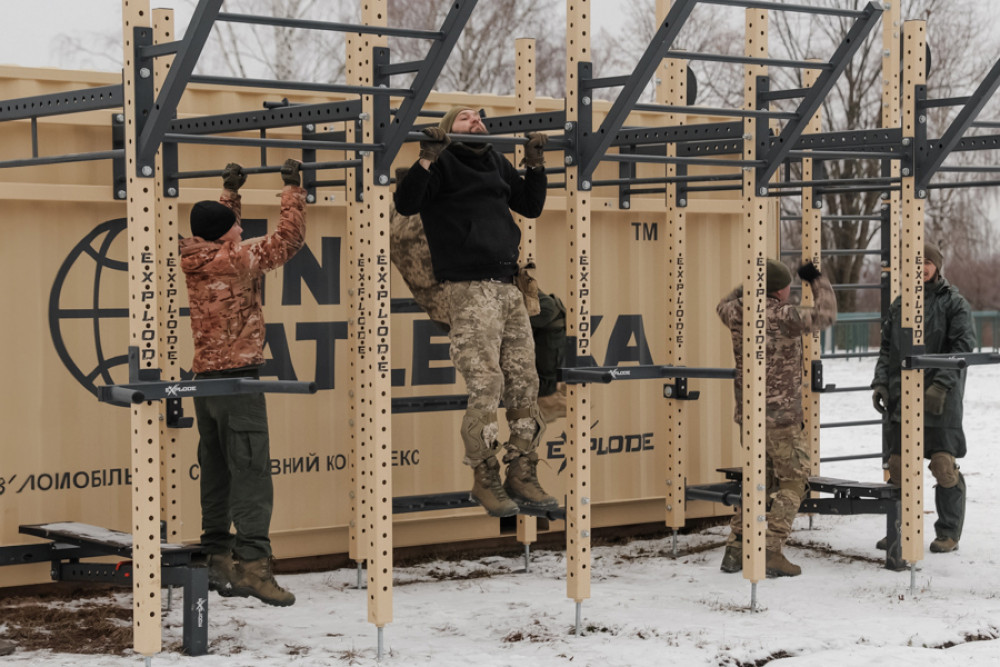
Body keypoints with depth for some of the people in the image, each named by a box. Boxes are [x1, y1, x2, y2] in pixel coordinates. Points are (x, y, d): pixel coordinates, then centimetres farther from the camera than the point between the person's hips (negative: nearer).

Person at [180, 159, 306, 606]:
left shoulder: (198, 262, 9)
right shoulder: (236, 259, -11)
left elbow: (220, 230, 31)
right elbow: (288, 238, -5)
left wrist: (230, 192, 37)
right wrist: (293, 191, 5)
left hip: (205, 379, 8)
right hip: (238, 377, -8)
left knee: (216, 473, 12)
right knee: (250, 472, -11)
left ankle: (218, 559, 15)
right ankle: (252, 564, -17)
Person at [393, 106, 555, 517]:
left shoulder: (497, 164, 21)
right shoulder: (442, 163, 2)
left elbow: (531, 206, 28)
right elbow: (406, 204, -12)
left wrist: (535, 166, 16)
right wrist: (426, 160, -22)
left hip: (508, 286, 7)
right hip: (468, 288, -7)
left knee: (524, 384, 2)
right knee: (485, 385, -10)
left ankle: (522, 476, 8)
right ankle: (485, 480, -1)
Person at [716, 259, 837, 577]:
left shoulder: (737, 313, 1)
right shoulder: (785, 317, -15)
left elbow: (723, 306, 27)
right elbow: (826, 313, 0)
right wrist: (818, 280, 15)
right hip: (781, 415, -7)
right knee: (793, 482, 2)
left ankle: (735, 550, 11)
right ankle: (770, 553, -7)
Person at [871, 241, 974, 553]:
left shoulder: (954, 302, -1)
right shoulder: (900, 304, 15)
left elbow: (963, 346, -9)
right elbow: (886, 348, 18)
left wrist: (941, 384, -19)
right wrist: (880, 382, 3)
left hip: (941, 399, -5)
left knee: (943, 464, -5)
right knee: (898, 464, 5)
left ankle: (948, 533, 5)